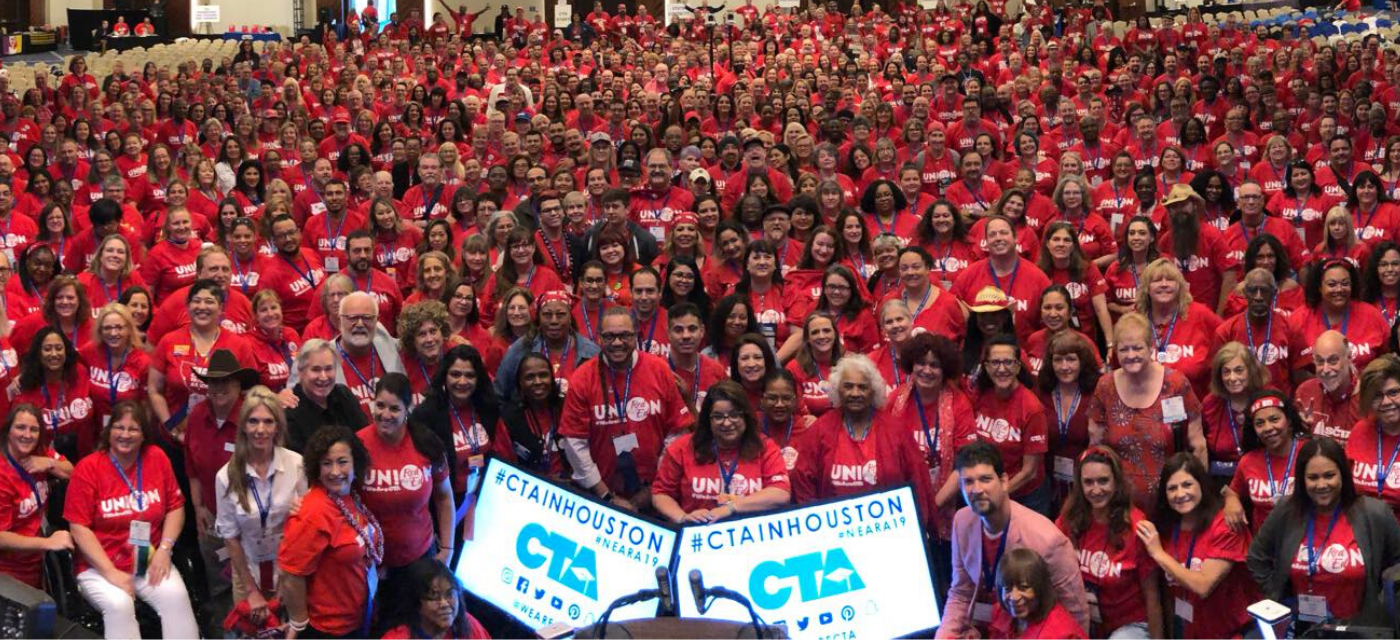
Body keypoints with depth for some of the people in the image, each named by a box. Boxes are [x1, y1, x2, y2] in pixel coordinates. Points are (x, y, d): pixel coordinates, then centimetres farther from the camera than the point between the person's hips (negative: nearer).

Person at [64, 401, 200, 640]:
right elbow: (79, 527, -10)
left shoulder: (157, 458, 1)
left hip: (150, 561, 2)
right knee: (119, 605, -30)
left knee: (176, 596, -25)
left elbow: (175, 507, 6)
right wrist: (111, 572, -16)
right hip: (99, 566, -2)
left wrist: (164, 549, -8)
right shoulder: (87, 468, -8)